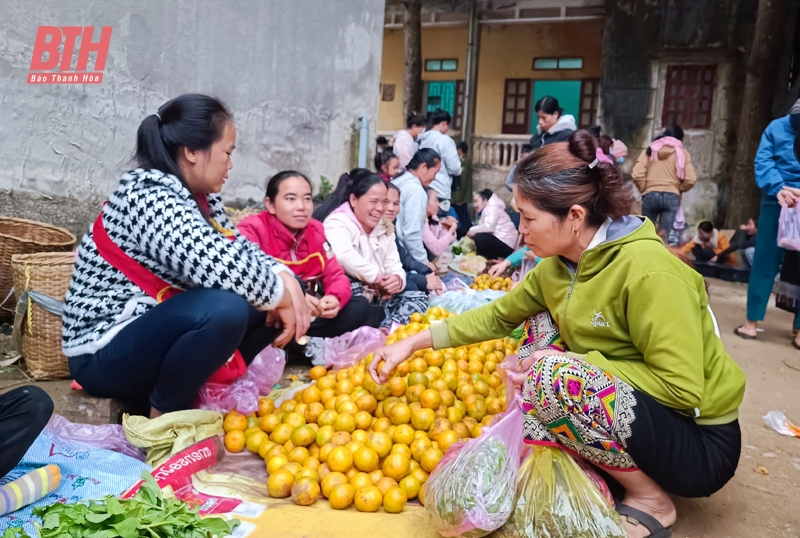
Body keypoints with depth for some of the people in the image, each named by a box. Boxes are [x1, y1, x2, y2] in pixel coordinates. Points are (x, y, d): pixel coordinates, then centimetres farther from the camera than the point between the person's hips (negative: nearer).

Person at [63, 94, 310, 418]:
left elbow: (239, 250, 8)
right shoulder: (149, 197, -23)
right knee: (225, 309, -34)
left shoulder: (201, 197, 4)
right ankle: (163, 417, -11)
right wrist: (280, 295, -21)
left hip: (156, 332, 9)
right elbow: (219, 266, -36)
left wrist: (285, 279, -12)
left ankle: (196, 389, 3)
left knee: (268, 303, 1)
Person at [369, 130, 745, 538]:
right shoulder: (562, 262, -3)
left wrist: (574, 363, -25)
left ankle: (651, 500, -6)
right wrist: (413, 343, 3)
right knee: (539, 327, 5)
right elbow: (498, 316, 7)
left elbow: (682, 391, -27)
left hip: (700, 445, -8)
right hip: (635, 413, 8)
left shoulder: (647, 271, -27)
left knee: (552, 377, -28)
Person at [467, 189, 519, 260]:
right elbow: (487, 228, 10)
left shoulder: (491, 208, -8)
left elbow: (489, 227, -25)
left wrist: (472, 230, -13)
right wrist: (472, 231, -7)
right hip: (501, 242, 10)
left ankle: (492, 260, -10)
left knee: (479, 238, -24)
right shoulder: (487, 209, 23)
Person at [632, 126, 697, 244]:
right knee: (664, 235, -3)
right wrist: (679, 190, 15)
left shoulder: (651, 149, 9)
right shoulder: (682, 153, 6)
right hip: (671, 197, -1)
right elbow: (691, 179, -4)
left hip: (651, 195, 1)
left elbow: (637, 174, -3)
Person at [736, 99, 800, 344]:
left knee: (770, 263, 4)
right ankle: (752, 322, 9)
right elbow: (762, 162, -4)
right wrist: (778, 188, -16)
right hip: (777, 202, 0)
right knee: (764, 262, 4)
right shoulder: (777, 128, 5)